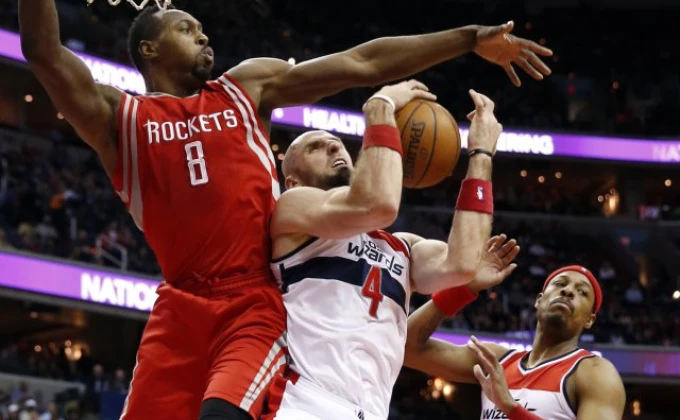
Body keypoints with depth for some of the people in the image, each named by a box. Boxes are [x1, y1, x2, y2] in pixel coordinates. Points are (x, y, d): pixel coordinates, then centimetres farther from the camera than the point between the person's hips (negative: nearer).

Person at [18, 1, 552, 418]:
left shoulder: (248, 86, 14)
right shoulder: (117, 116, 9)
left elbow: (364, 62, 12)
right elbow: (44, 53, -5)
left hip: (256, 306, -1)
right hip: (180, 309, 1)